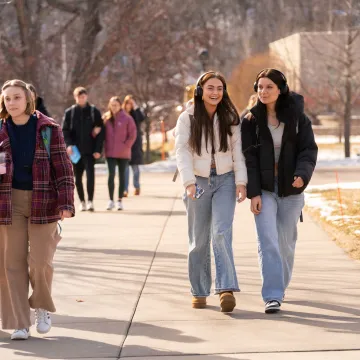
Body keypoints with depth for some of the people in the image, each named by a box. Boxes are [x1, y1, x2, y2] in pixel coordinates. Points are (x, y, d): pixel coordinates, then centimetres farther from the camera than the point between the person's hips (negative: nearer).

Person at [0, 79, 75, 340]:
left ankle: (42, 307, 23)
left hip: (43, 201, -2)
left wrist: (66, 202, -10)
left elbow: (63, 167, -2)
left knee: (41, 261, -6)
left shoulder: (48, 129, -2)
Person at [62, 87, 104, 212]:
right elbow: (65, 130, 5)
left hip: (90, 150, -2)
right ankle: (82, 201, 17)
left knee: (90, 174, -14)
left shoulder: (94, 111, 3)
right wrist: (69, 144, -12)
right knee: (78, 177, 7)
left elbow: (100, 132, 0)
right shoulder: (69, 112, 6)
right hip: (76, 150, 2)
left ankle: (90, 201, -11)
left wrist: (98, 150, -8)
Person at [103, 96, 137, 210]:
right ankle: (111, 200, -1)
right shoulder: (106, 118, 6)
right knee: (111, 174, -8)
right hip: (110, 152, 1)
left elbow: (132, 135, -2)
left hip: (123, 153, -1)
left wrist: (125, 146, -9)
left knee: (122, 175, 6)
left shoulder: (127, 118, -2)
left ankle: (120, 200, 13)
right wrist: (106, 147, -4)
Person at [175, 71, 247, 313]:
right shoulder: (187, 118, -1)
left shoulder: (230, 118, 4)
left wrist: (241, 181, -6)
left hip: (225, 180, 0)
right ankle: (200, 292, 16)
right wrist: (189, 182, -20)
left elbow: (237, 150, 3)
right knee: (199, 240, 5)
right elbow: (182, 151, -9)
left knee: (222, 232, -16)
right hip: (199, 182, 0)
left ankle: (227, 289, -23)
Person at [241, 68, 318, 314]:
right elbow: (249, 158, -4)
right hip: (264, 189, -1)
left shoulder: (297, 117, -1)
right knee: (268, 241, -11)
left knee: (286, 241, 10)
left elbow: (309, 149, -3)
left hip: (291, 188, 1)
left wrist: (303, 174, -22)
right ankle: (273, 296, -13)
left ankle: (280, 286, 31)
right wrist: (253, 193, -11)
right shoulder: (251, 120, -1)